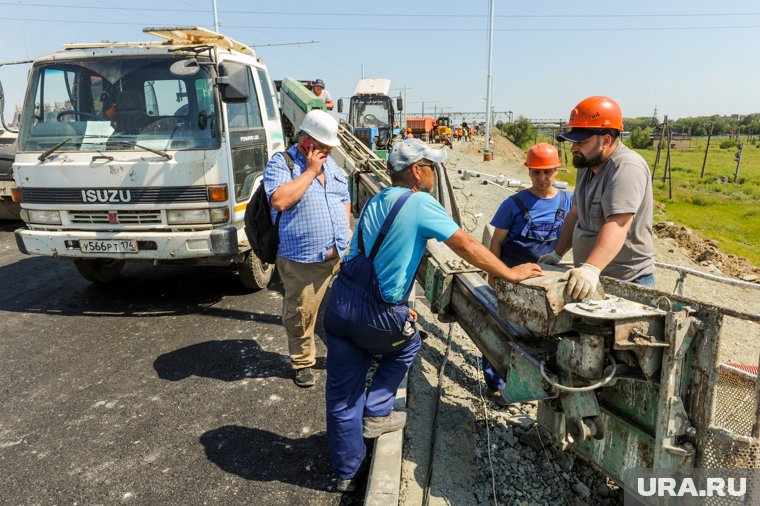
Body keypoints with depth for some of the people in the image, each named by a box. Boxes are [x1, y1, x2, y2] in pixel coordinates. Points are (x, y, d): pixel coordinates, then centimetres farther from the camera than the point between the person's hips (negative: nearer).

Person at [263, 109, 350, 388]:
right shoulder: (280, 163, -8)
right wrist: (311, 171, -18)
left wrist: (343, 236, 8)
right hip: (302, 260, -5)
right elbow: (279, 201, -25)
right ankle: (303, 362, 27)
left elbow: (345, 199, 20)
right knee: (300, 315, 7)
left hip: (340, 255, 6)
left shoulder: (329, 163, 14)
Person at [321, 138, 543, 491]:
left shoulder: (376, 202, 16)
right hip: (373, 314, -6)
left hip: (339, 300, 7)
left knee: (342, 395, 15)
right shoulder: (421, 204, -7)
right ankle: (375, 415, 28)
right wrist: (511, 274, 4)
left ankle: (347, 472, 31)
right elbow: (467, 247, -8)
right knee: (407, 344, 28)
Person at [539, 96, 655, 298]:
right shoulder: (587, 165, 9)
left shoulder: (627, 167, -21)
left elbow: (618, 225, -33)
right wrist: (557, 254, 14)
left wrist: (591, 269, -44)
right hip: (586, 276, 8)